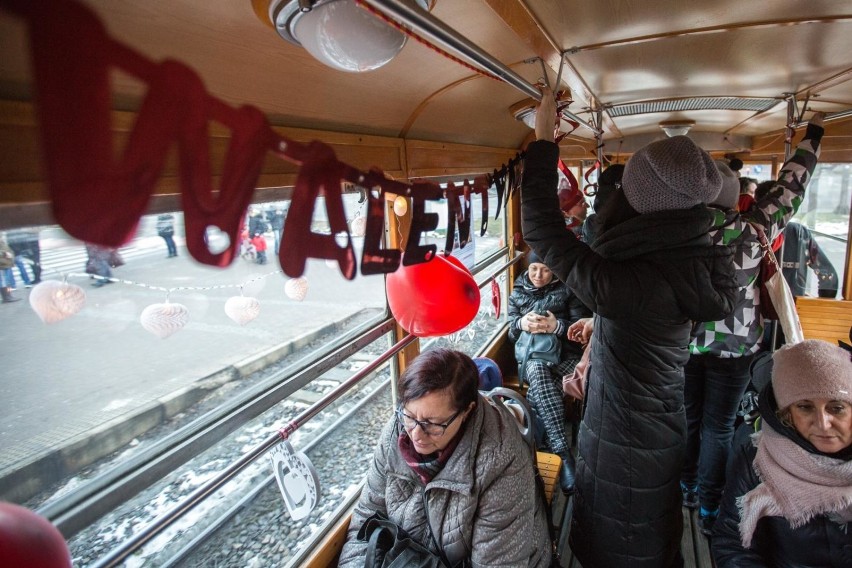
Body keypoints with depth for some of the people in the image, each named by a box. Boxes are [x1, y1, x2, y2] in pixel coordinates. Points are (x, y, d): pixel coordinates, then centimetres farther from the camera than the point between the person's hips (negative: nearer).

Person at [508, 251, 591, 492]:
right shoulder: (517, 294, 16)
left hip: (565, 354, 0)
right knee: (537, 370, -38)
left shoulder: (567, 291, 10)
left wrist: (557, 326, -18)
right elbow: (511, 333, 11)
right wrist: (521, 324, -13)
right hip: (531, 356, 0)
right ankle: (563, 453, -46)